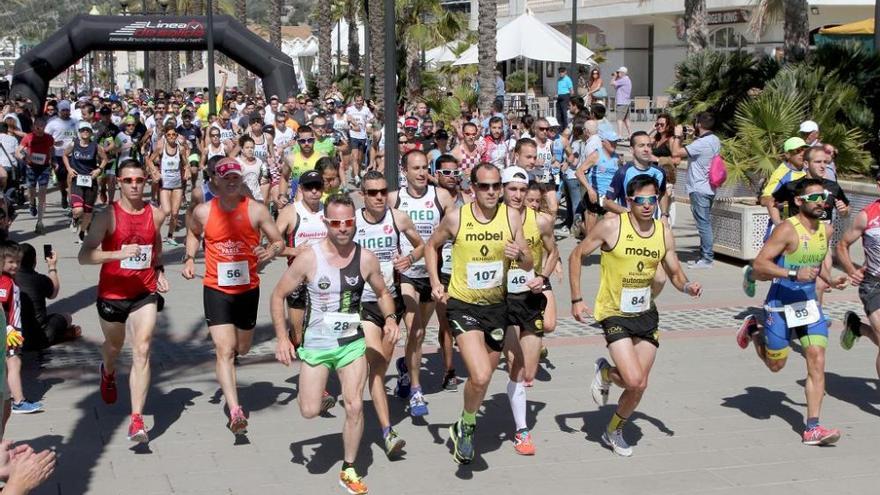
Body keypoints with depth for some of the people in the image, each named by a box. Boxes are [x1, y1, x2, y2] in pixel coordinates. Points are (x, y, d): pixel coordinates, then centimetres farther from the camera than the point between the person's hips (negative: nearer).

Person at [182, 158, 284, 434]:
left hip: (248, 289, 1)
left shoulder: (256, 210, -6)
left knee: (242, 348, 18)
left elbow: (279, 242, 0)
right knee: (225, 352, -13)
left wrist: (270, 252, -22)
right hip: (216, 290, -1)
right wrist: (189, 258, 3)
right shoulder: (203, 211, -3)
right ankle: (235, 411, -17)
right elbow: (193, 234, 19)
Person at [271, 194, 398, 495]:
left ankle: (349, 470, 11)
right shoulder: (308, 258, -14)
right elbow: (278, 296, -5)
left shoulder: (366, 259, -8)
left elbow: (383, 293, 10)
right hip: (316, 343, -1)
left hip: (352, 343, 1)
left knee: (355, 406, -8)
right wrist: (282, 338, -12)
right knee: (310, 412, -3)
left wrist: (390, 318, -10)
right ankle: (317, 391, 35)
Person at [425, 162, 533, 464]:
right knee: (481, 377, -20)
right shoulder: (456, 218, -10)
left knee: (484, 376, 16)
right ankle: (466, 427, 8)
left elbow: (529, 265, -1)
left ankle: (463, 427, 42)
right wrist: (435, 283, -3)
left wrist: (520, 255, -24)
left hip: (496, 304, 4)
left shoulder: (511, 217, -6)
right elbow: (432, 246, 8)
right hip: (463, 304, -3)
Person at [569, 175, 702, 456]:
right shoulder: (611, 226, -14)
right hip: (614, 314, -5)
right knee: (635, 381, -18)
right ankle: (605, 373, 17)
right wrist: (576, 299, -9)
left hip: (646, 314, 5)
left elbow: (675, 273, 11)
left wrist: (687, 286, -13)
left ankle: (614, 431, 32)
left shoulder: (664, 233, 0)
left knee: (639, 386, 6)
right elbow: (576, 256, -4)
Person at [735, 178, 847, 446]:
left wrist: (829, 280, 8)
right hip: (780, 305, -5)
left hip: (809, 304, 5)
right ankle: (753, 332, 43)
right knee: (775, 364, 11)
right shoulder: (787, 229, -18)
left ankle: (812, 428, -5)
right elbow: (759, 264, -22)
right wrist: (794, 274, -31)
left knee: (817, 361, -8)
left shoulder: (826, 230, 4)